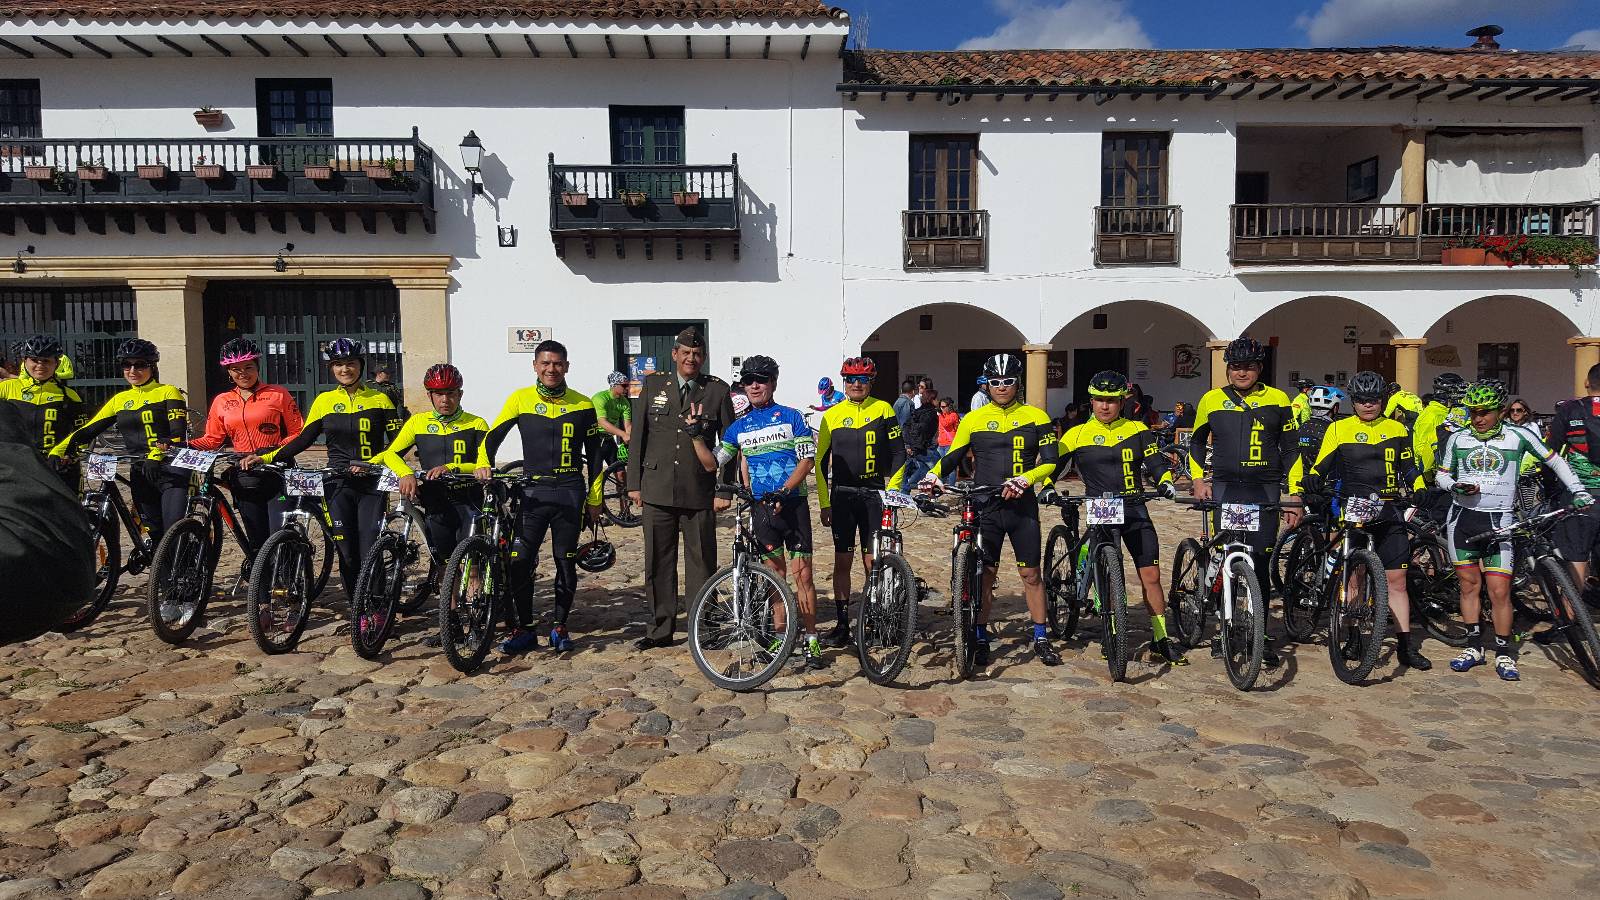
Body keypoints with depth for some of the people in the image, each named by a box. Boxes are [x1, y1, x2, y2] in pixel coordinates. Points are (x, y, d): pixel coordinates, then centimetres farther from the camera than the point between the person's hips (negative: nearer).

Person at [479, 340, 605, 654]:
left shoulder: (582, 404, 3)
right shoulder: (520, 400, 2)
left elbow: (594, 455, 8)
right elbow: (492, 436, 11)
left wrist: (594, 499, 7)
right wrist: (483, 465, -8)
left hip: (570, 492, 0)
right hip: (533, 491, 0)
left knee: (566, 563, 5)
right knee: (519, 561, -5)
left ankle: (560, 627, 19)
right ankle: (523, 629, 9)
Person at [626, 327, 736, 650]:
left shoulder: (717, 390, 3)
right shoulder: (653, 385, 8)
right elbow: (637, 436, 8)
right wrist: (634, 483, 3)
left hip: (700, 493, -2)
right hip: (657, 490, 2)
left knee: (702, 563, 4)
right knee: (658, 563, 8)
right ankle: (661, 629, 18)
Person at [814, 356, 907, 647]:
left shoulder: (883, 410, 1)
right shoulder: (832, 415, 5)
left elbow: (898, 453, 3)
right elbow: (821, 462, 7)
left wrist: (892, 492, -6)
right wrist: (824, 503, 3)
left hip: (874, 496, -2)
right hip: (841, 498, 2)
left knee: (872, 562, -1)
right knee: (842, 561, 4)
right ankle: (842, 624, 11)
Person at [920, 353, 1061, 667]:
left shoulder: (1035, 417, 3)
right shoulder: (974, 419, 5)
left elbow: (1049, 461, -2)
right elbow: (952, 457, 6)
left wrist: (1025, 480, -21)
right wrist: (932, 476, -15)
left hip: (1022, 507, 0)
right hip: (985, 507, 0)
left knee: (1030, 573, 5)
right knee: (985, 574, 5)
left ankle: (1041, 639, 17)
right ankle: (980, 638, 16)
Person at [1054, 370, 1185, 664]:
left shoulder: (1138, 430, 7)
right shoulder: (1078, 434, 2)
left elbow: (1155, 463, 6)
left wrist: (1165, 482, -13)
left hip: (1134, 511, 1)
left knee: (1151, 576, -1)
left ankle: (1161, 640, 10)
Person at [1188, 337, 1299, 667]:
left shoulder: (1277, 400, 6)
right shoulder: (1212, 400, 6)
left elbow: (1290, 449, 9)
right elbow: (1197, 442, 19)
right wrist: (1199, 479, 6)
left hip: (1264, 491, 0)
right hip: (1225, 489, 0)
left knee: (1261, 562, -1)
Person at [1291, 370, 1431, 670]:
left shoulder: (1396, 429, 11)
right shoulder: (1338, 429, 3)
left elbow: (1410, 469, 18)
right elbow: (1319, 467, 1)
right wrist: (1307, 485, -17)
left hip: (1388, 513, 2)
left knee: (1396, 579, 2)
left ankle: (1406, 646, 7)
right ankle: (1351, 636, 17)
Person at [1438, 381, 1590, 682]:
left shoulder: (1518, 436, -1)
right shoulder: (1458, 439, 4)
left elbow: (1555, 461, 9)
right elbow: (1441, 475, 12)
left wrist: (1578, 491, 1)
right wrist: (1455, 486, -9)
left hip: (1498, 521, -2)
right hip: (1462, 518, 2)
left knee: (1499, 591, -6)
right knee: (1469, 584, 8)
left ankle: (1504, 653, 9)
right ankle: (1474, 647, 19)